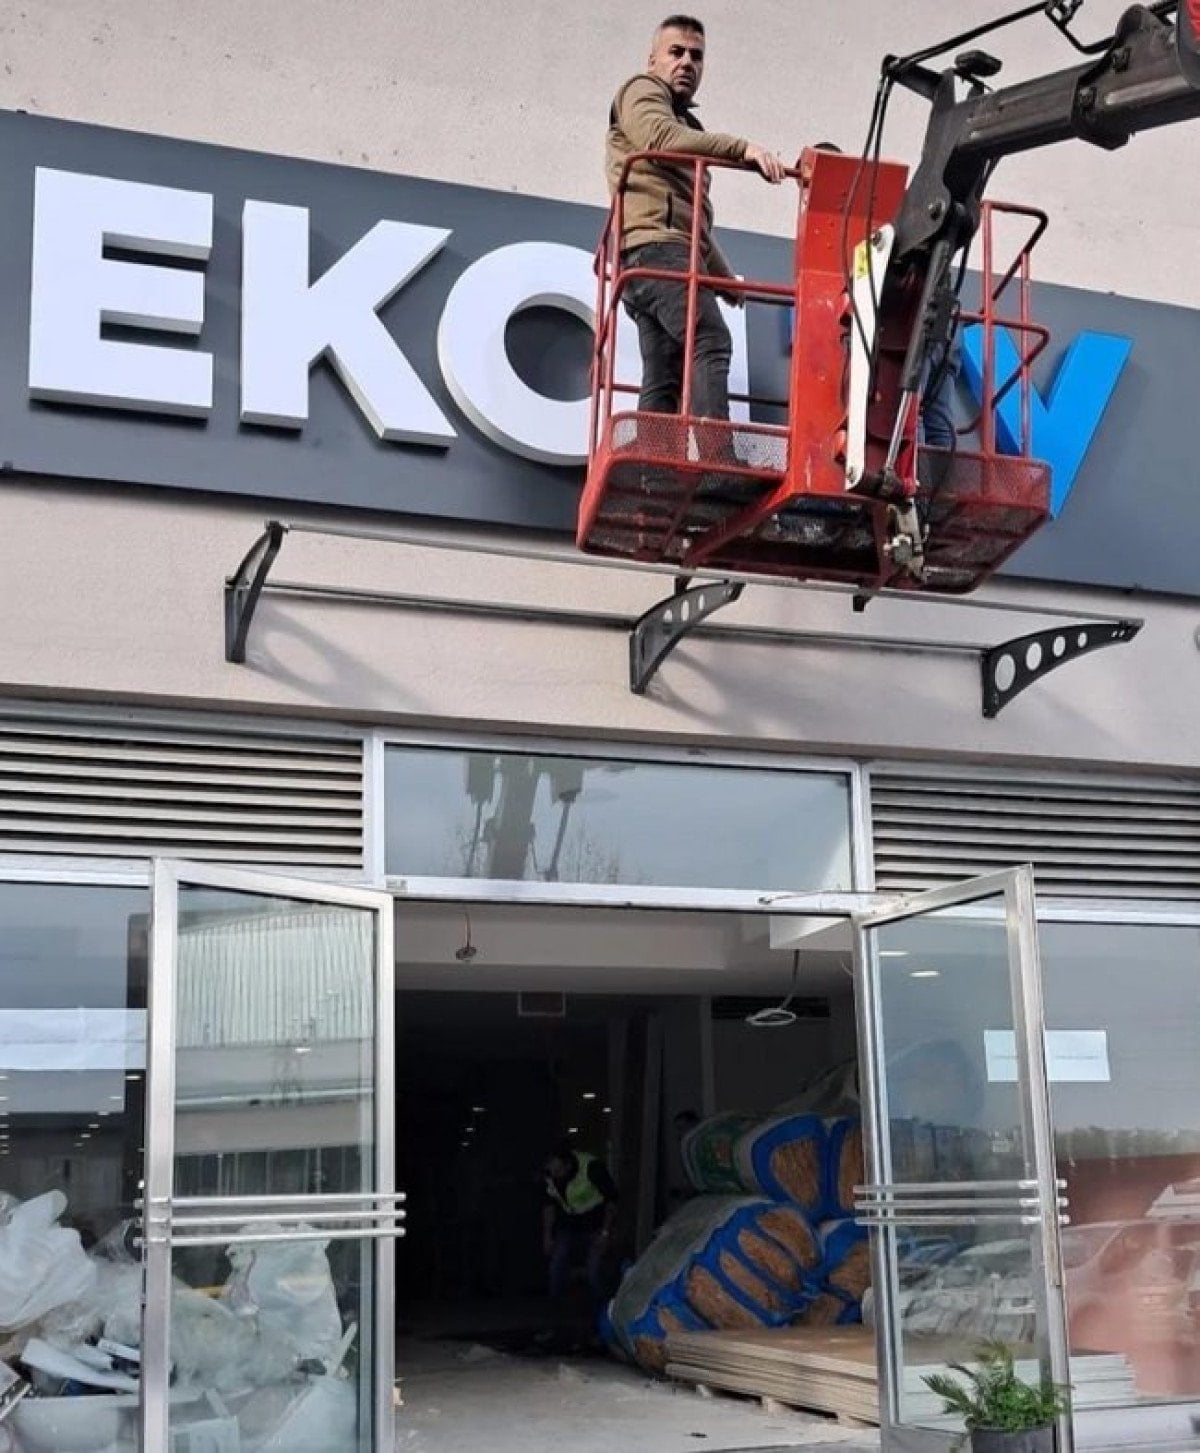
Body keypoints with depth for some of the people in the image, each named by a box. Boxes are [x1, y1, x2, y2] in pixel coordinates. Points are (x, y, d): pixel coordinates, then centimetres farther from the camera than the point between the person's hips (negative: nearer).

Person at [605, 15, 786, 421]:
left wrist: (724, 276, 29)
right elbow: (661, 137, -14)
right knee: (711, 342, -25)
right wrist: (743, 147, -21)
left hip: (670, 250, 9)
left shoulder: (686, 125, 36)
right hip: (655, 244, -9)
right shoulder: (642, 91, 11)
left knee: (663, 382, -3)